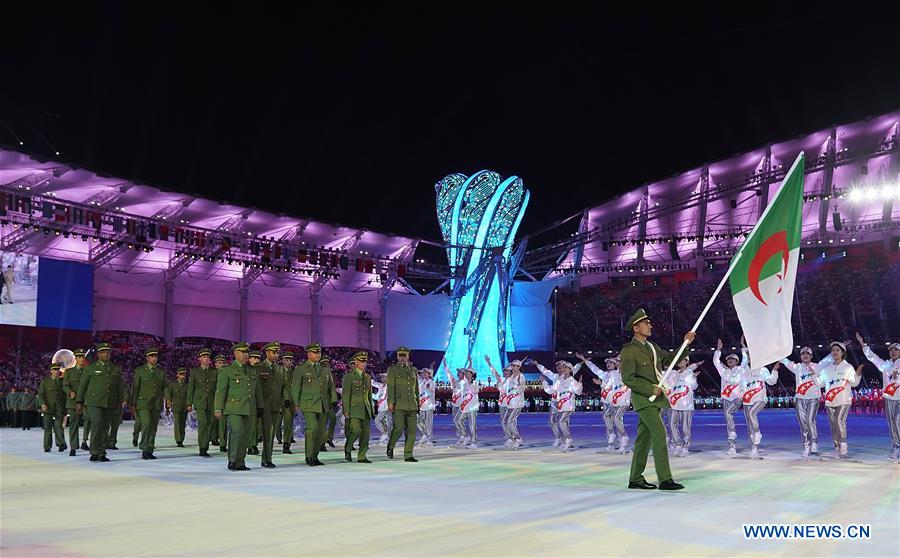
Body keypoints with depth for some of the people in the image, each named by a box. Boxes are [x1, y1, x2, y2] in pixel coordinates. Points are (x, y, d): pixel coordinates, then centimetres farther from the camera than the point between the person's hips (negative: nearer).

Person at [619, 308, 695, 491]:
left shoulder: (652, 347, 15)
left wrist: (685, 344, 4)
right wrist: (650, 389, -17)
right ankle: (665, 479, -14)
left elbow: (671, 359, 16)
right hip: (643, 399, -8)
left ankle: (635, 479, 16)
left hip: (654, 398, 8)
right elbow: (628, 378, -14)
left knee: (644, 438, 10)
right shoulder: (629, 351, -10)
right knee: (659, 434, -16)